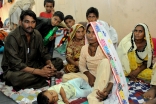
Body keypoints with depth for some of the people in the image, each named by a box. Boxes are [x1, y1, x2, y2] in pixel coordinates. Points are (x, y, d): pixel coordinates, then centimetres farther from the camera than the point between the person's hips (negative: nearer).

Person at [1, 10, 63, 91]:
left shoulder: (37, 34, -1)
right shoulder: (12, 37, -20)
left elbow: (43, 53, 5)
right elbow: (16, 64, -26)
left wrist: (50, 64, -18)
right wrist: (39, 71, -30)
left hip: (32, 66, 6)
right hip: (14, 70, -5)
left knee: (59, 62, -3)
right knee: (16, 77, -42)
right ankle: (49, 75, -21)